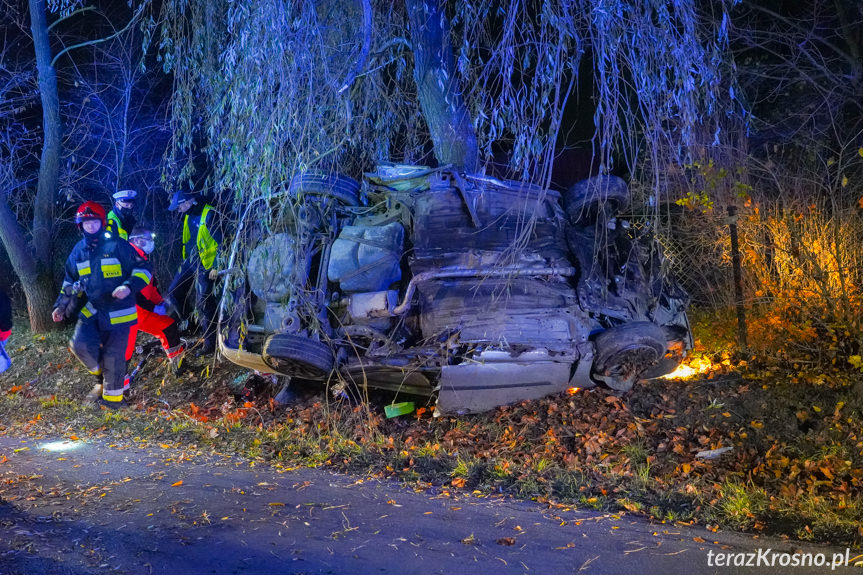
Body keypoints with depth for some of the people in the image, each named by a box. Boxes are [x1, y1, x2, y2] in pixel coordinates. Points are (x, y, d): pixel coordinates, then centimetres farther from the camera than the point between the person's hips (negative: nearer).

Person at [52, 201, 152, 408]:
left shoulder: (117, 245, -11)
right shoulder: (78, 251, 6)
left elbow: (143, 268, -8)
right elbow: (71, 282, 19)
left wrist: (129, 287, -24)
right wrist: (61, 306, 13)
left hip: (118, 312, -5)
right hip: (92, 310, 5)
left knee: (113, 356, 0)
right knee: (79, 344, -14)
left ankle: (113, 396, 20)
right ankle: (102, 374, 15)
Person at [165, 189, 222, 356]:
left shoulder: (209, 215, -17)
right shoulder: (189, 215, 10)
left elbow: (220, 242, -17)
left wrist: (216, 266, -19)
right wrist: (185, 260, 24)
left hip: (204, 264, -9)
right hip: (190, 261, 9)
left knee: (203, 303, -5)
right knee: (173, 292, 12)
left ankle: (210, 343, 4)